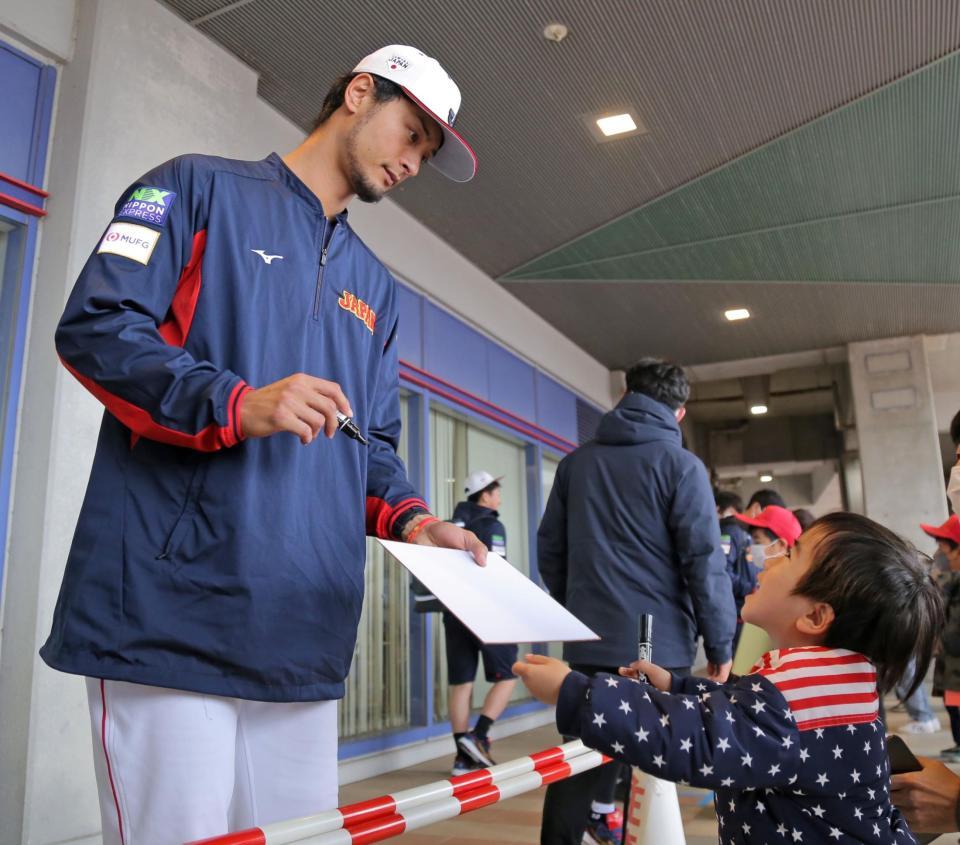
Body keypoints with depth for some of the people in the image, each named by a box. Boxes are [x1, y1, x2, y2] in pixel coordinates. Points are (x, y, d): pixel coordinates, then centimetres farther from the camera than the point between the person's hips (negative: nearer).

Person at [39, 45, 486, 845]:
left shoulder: (375, 287, 24)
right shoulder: (201, 187, 6)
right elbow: (94, 324, -6)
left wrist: (410, 520, 0)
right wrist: (235, 405, -20)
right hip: (171, 612, -6)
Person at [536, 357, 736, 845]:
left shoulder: (576, 462, 9)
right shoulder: (680, 465, -5)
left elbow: (550, 547, 12)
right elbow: (704, 561, -11)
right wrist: (719, 641, -4)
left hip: (588, 639, 4)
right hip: (658, 641, -4)